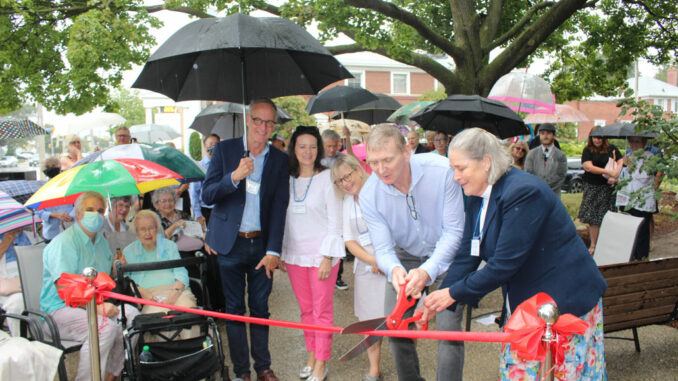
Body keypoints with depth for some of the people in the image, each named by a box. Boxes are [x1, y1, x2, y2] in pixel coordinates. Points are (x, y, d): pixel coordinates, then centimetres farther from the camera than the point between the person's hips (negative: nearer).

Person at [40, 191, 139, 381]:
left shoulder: (101, 241, 17)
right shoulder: (63, 242, -11)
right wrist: (97, 306, -32)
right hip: (60, 309, -8)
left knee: (132, 314, -15)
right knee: (104, 326, -33)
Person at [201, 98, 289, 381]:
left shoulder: (279, 160, 2)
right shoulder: (224, 150, 0)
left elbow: (279, 207, -1)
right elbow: (207, 195, -6)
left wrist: (273, 251, -9)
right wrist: (235, 176, -24)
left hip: (262, 244, 1)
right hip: (230, 243, -1)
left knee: (260, 308, 10)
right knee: (234, 309, 7)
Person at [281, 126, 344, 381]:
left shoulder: (327, 178, -7)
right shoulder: (288, 180, 6)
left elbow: (335, 221, -8)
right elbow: (285, 219, 12)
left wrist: (328, 257, -13)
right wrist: (281, 253, 10)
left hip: (321, 254, -4)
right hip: (294, 254, 4)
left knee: (322, 311, 3)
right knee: (305, 310, 14)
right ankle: (311, 355, 28)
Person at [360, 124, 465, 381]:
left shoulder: (442, 171, -27)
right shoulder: (369, 195, -19)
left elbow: (454, 231, -23)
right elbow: (383, 247, -17)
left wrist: (428, 271, -36)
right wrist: (394, 269, -41)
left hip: (446, 256, -2)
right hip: (406, 257, 3)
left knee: (449, 328, -14)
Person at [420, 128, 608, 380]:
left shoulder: (524, 192, -25)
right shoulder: (477, 199, 3)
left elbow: (505, 264, -26)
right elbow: (466, 256, 2)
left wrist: (453, 293, -20)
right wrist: (438, 301, -8)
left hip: (566, 304, -8)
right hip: (524, 303, 8)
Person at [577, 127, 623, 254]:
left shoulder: (611, 149, 8)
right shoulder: (587, 151, 2)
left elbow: (621, 161, 6)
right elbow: (588, 167, -10)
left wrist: (617, 171, -16)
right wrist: (607, 172, -17)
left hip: (609, 187, 1)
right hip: (593, 187, 0)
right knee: (593, 217, 2)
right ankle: (593, 245, 11)